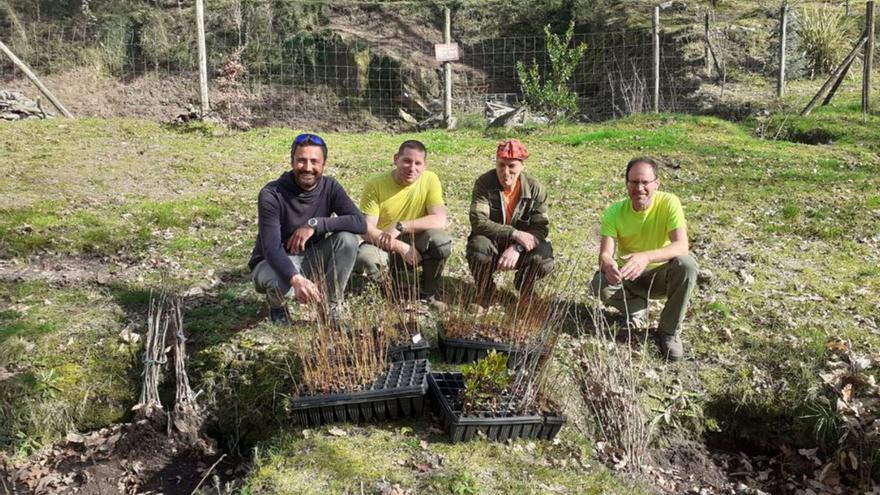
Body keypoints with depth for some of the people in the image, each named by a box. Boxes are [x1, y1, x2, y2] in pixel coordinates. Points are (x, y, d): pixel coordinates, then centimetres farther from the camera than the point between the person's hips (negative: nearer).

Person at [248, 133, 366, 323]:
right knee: (283, 284, -39)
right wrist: (296, 278, -50)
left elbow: (360, 223, -21)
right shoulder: (271, 194, -22)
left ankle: (330, 309, -8)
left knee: (348, 240, -23)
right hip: (272, 263, -3)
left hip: (311, 259, 4)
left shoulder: (330, 187, -10)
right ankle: (276, 303, 2)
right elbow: (271, 248, -31)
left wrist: (315, 224, -31)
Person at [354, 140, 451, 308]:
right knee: (364, 258, -34)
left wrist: (400, 227, -29)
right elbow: (367, 230, -18)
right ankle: (396, 289, 0)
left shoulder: (430, 180, -11)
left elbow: (440, 220, -21)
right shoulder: (375, 185, -13)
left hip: (416, 244, 1)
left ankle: (428, 294, -4)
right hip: (383, 246, -1)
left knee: (441, 240, -30)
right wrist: (401, 247, -29)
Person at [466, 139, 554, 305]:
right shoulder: (484, 184, -17)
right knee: (478, 245, -36)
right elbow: (478, 222, -27)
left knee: (544, 258, -28)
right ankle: (484, 294, -4)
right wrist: (514, 233, -36)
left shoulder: (535, 188, -12)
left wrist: (517, 248, -34)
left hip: (520, 247, 2)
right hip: (491, 244, -1)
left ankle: (525, 294, 8)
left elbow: (541, 227, -16)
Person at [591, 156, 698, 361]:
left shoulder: (669, 203, -20)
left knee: (686, 264, -33)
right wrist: (607, 264, -49)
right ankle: (637, 306, 5)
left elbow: (681, 245, -31)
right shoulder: (615, 212, -15)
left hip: (661, 273, -1)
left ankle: (669, 331, -13)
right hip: (629, 277, 1)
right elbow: (605, 253, -23)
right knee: (600, 284, -29)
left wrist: (646, 257, -50)